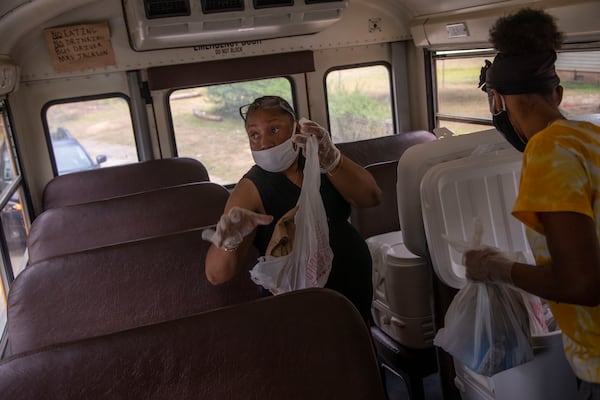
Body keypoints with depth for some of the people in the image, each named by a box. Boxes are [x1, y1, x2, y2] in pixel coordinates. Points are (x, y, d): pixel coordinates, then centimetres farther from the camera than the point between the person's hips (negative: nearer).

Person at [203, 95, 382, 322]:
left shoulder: (318, 166, -2)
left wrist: (332, 160, -33)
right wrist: (229, 242, -43)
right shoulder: (251, 190, -15)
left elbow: (371, 198, -17)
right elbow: (216, 275, -21)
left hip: (358, 289, 4)